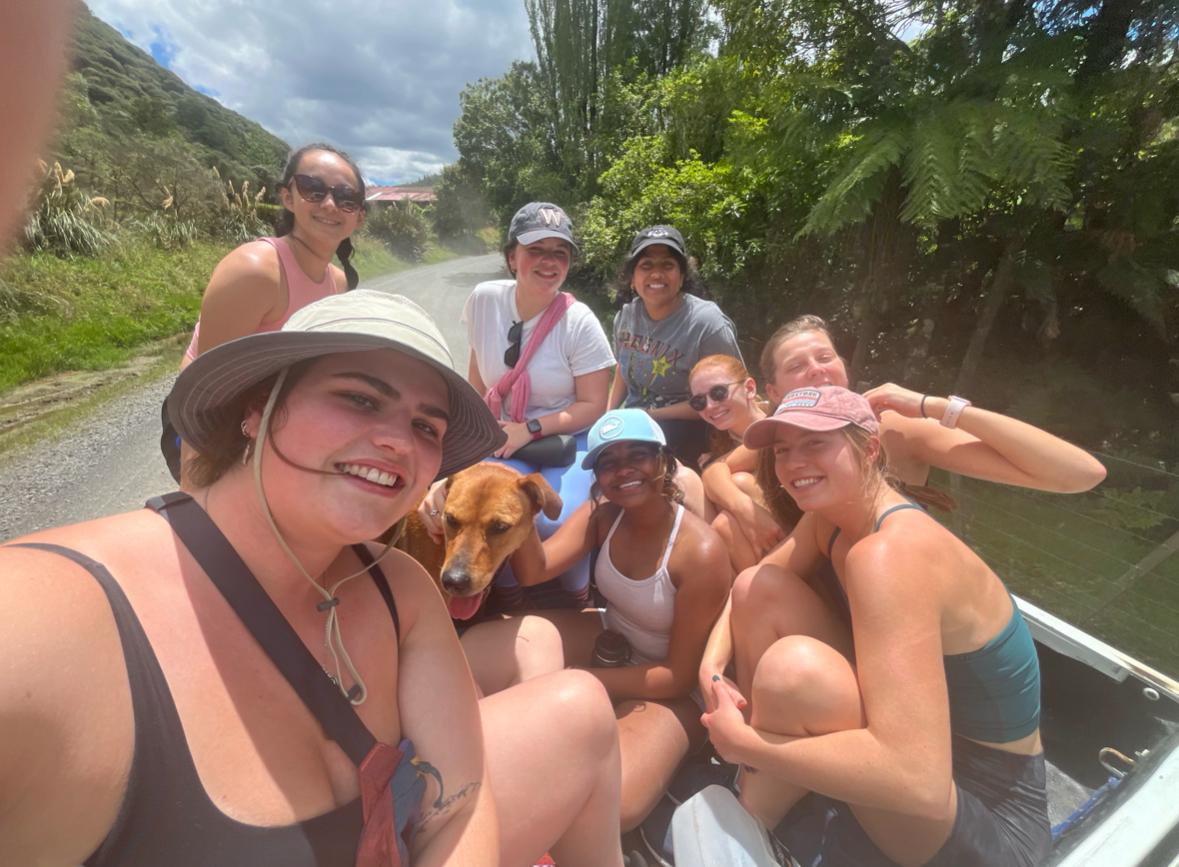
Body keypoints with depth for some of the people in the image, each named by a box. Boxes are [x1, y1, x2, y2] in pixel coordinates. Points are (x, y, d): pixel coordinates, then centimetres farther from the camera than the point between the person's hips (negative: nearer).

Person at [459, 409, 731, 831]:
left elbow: (680, 676, -21)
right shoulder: (602, 517, -9)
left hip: (662, 688, -4)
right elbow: (535, 569, -22)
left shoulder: (701, 551, -27)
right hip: (608, 644, 5)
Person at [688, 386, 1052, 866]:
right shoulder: (830, 516, -4)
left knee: (796, 668, -35)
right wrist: (714, 663, -15)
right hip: (914, 733, 8)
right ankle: (755, 796, 8)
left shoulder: (889, 553, -31)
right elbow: (751, 594, 3)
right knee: (759, 587, -4)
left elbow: (920, 783, -37)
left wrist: (742, 744, -26)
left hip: (987, 817, -7)